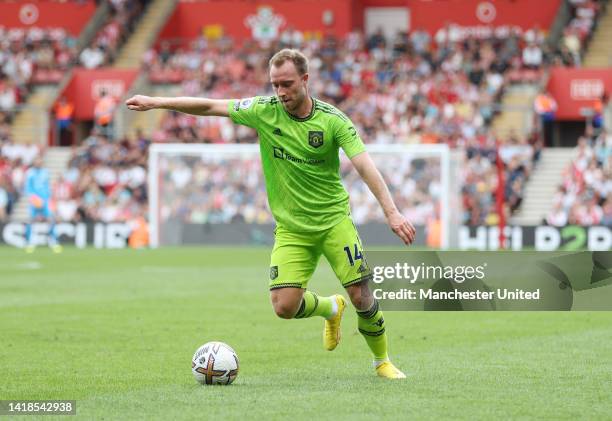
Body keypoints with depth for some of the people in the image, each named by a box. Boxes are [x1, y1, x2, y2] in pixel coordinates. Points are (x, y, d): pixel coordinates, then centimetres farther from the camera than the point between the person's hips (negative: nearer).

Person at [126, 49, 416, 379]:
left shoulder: (333, 120, -11)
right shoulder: (264, 111, -4)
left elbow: (365, 166, -18)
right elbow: (209, 107, 1)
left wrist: (391, 211, -28)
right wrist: (156, 103, -2)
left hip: (333, 220, -2)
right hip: (291, 227, 2)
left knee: (361, 296, -10)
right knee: (284, 306, -12)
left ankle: (382, 361, 17)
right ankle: (331, 308, 23)